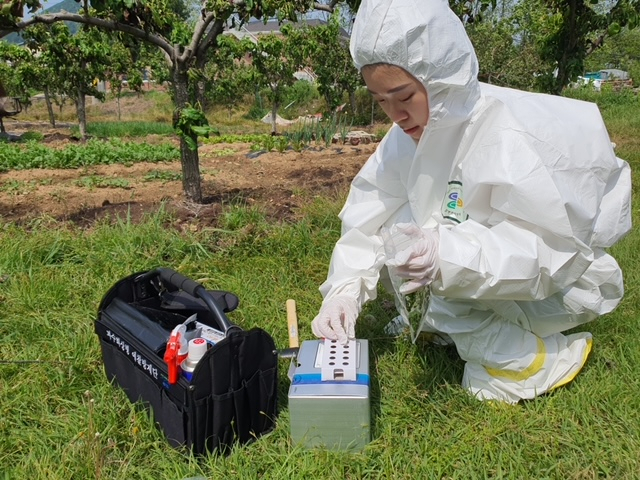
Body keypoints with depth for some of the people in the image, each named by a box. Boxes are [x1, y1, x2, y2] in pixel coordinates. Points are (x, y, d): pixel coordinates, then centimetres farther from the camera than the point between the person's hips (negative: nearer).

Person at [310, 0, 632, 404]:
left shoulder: (512, 139, -32)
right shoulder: (413, 131, -11)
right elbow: (372, 216, -11)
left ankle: (531, 358, -10)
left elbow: (548, 254, -32)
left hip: (563, 284, -7)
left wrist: (448, 255, -47)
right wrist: (345, 290, -25)